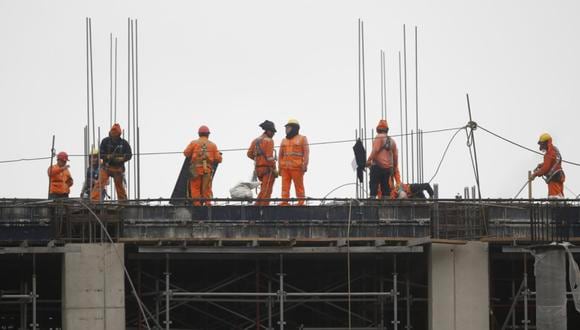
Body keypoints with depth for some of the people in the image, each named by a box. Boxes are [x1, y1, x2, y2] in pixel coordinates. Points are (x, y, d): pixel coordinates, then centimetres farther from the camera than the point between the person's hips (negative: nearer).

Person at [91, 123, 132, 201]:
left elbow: (129, 155, 0)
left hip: (118, 168, 1)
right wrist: (108, 156, -21)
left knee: (120, 186, 11)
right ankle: (94, 200, -18)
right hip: (107, 167, -1)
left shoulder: (124, 143, 0)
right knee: (100, 183, -14)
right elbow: (101, 154, -1)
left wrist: (121, 158, -18)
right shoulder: (105, 141, -1)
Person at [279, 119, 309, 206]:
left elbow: (306, 153, -4)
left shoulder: (302, 139, 3)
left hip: (297, 168, -5)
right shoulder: (284, 140, 18)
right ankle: (284, 202, -9)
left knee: (299, 186, -5)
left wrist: (305, 165, -14)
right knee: (285, 186, -5)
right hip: (285, 168, 5)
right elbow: (280, 155, 17)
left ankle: (301, 203, -3)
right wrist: (279, 168, 9)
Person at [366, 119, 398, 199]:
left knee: (373, 185, -9)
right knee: (385, 186, 9)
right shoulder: (392, 140, 17)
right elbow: (395, 155, 16)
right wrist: (395, 166, 23)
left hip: (378, 166, -7)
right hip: (388, 167, 7)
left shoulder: (379, 138, -5)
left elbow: (375, 150, -17)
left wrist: (368, 160, -13)